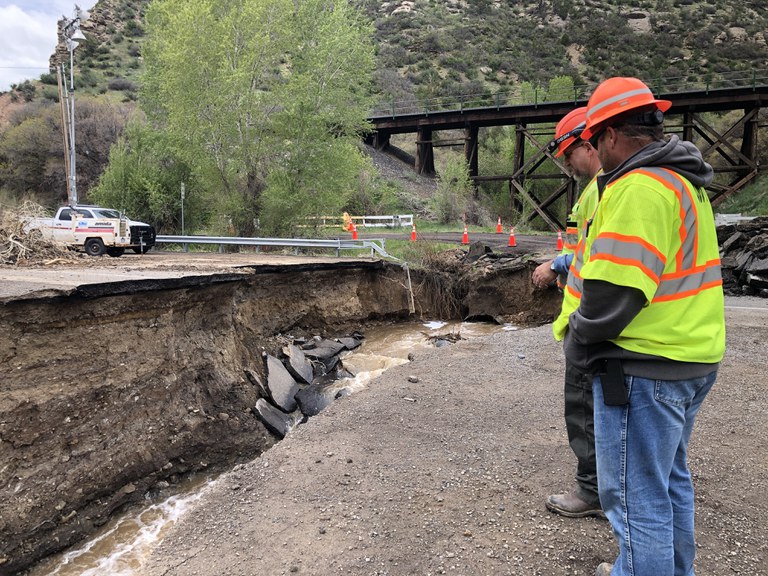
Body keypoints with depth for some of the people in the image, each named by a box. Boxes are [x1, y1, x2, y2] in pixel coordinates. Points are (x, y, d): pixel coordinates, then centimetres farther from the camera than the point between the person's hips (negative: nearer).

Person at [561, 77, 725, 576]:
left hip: (644, 367, -11)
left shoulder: (639, 188, -20)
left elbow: (613, 291, -26)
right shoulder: (684, 182, 13)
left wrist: (578, 343, -9)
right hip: (692, 359, 11)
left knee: (636, 494, 3)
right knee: (671, 479, 24)